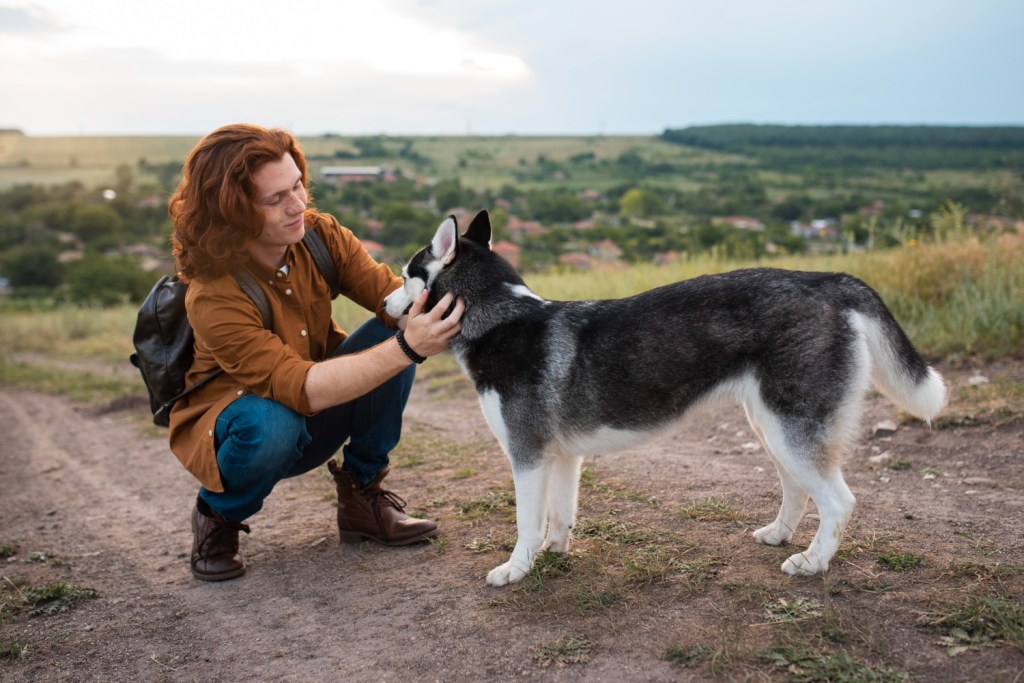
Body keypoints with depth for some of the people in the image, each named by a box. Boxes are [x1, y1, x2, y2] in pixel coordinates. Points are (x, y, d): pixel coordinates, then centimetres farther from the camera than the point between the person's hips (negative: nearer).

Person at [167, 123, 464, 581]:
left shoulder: (319, 234, -15)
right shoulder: (213, 298, -32)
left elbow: (387, 291, -22)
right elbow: (299, 388, -40)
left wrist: (429, 317, -46)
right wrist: (407, 349, -50)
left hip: (318, 411, 5)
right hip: (253, 423, -5)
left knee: (393, 332, -21)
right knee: (271, 425, -41)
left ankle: (361, 496, -4)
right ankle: (218, 517, -3)